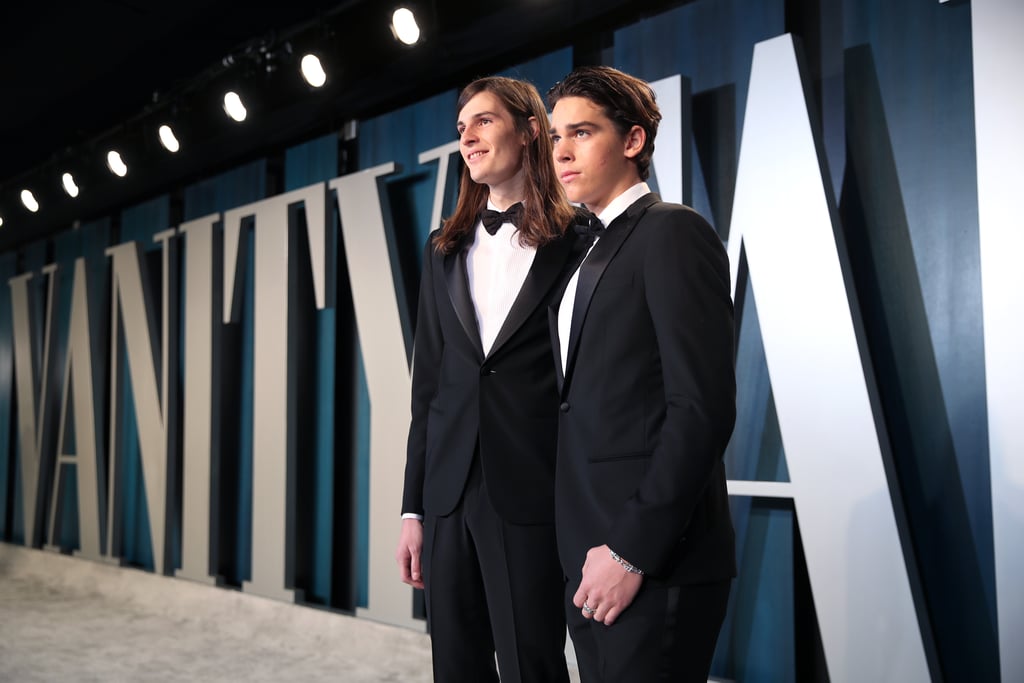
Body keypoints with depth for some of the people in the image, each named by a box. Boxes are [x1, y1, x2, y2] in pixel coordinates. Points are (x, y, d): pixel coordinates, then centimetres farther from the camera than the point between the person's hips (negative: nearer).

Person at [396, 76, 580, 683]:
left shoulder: (577, 244, -2)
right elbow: (427, 383, 13)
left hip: (532, 497, -5)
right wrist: (414, 508, 11)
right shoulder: (445, 250, 14)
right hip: (450, 494, 5)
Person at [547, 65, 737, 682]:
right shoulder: (589, 251, 17)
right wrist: (590, 551, 9)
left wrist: (632, 551, -18)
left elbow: (703, 406, -18)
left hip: (653, 561, -8)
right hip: (592, 557, 8)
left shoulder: (673, 231, -8)